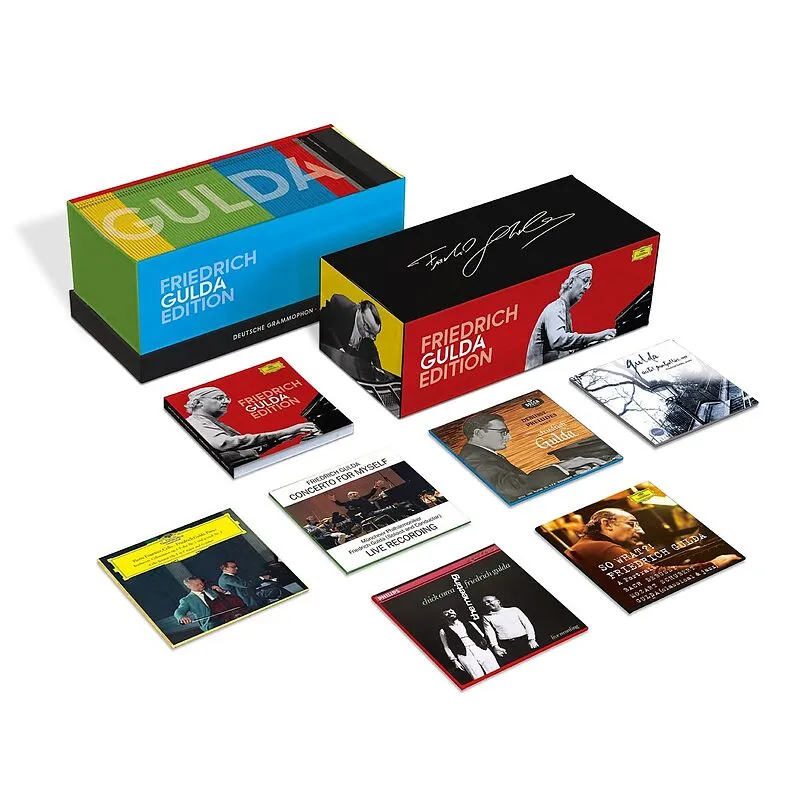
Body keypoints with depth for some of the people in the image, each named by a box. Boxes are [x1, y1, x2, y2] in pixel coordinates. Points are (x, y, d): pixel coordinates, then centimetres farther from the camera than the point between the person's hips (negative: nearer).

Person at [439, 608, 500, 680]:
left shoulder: (469, 624, 17)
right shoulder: (443, 631, 11)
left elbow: (482, 636, 16)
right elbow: (447, 647, 9)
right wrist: (455, 661, 1)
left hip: (481, 650, 2)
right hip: (464, 655, -2)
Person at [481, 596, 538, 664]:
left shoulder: (514, 610, 11)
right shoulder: (486, 617, 13)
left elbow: (527, 624, 8)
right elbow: (490, 633, 3)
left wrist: (531, 639, -3)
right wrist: (495, 646, -13)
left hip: (524, 641, 0)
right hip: (506, 646, 0)